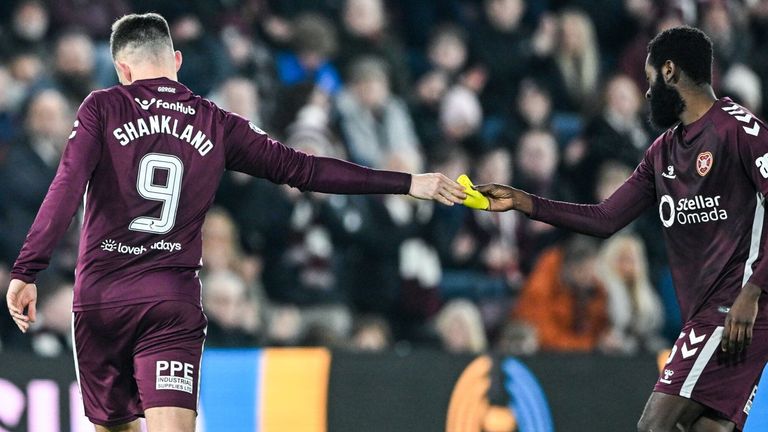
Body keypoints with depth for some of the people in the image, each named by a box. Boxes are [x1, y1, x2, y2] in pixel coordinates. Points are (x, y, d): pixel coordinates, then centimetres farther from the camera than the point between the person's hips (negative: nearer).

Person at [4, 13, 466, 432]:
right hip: (174, 302, 0)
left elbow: (67, 188, -9)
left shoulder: (103, 108, 3)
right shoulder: (216, 125, 8)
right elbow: (302, 168, 8)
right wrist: (408, 183, 12)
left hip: (100, 296, 0)